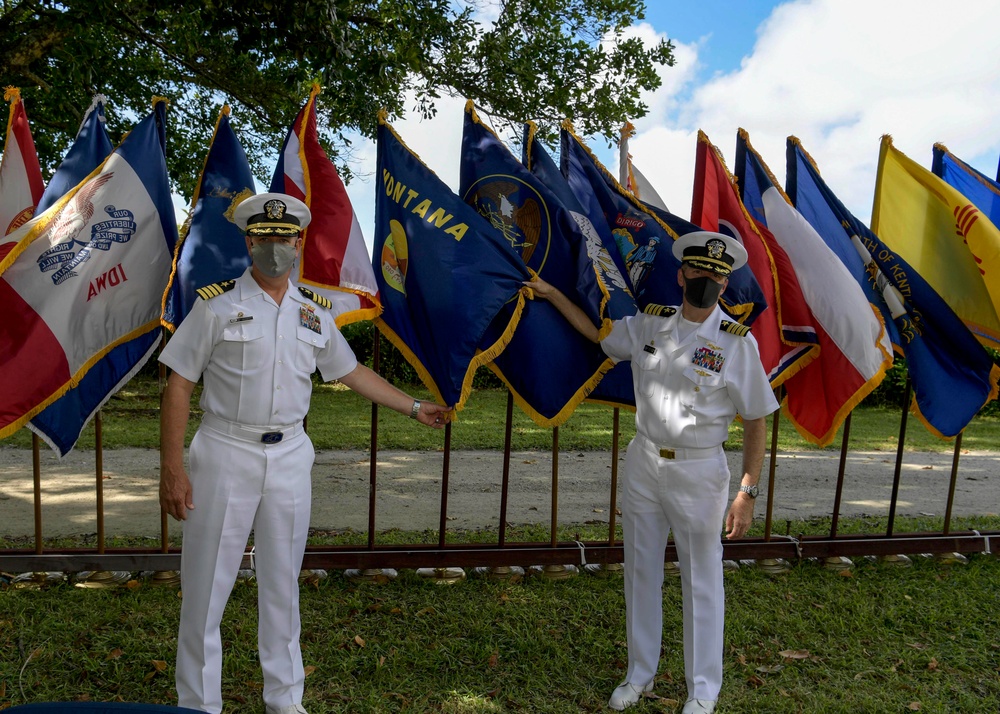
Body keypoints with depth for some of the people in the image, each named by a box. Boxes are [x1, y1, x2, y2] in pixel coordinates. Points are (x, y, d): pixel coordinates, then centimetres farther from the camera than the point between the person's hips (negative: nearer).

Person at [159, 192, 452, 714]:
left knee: (282, 586, 13)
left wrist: (414, 408, 20)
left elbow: (352, 372, 19)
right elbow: (179, 384, -5)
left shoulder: (314, 312, 9)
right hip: (225, 455, -3)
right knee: (206, 587, 4)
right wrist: (171, 469, -11)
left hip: (289, 458, 3)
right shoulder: (217, 303, -4)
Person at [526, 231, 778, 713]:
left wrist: (747, 493, -13)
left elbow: (755, 422, -8)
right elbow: (597, 333, 20)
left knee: (701, 582, 8)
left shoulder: (738, 342, -10)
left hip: (699, 473, -4)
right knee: (640, 572, 15)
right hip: (642, 463, 4)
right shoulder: (650, 323, 2)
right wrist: (553, 294, 16)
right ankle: (640, 674, 34)